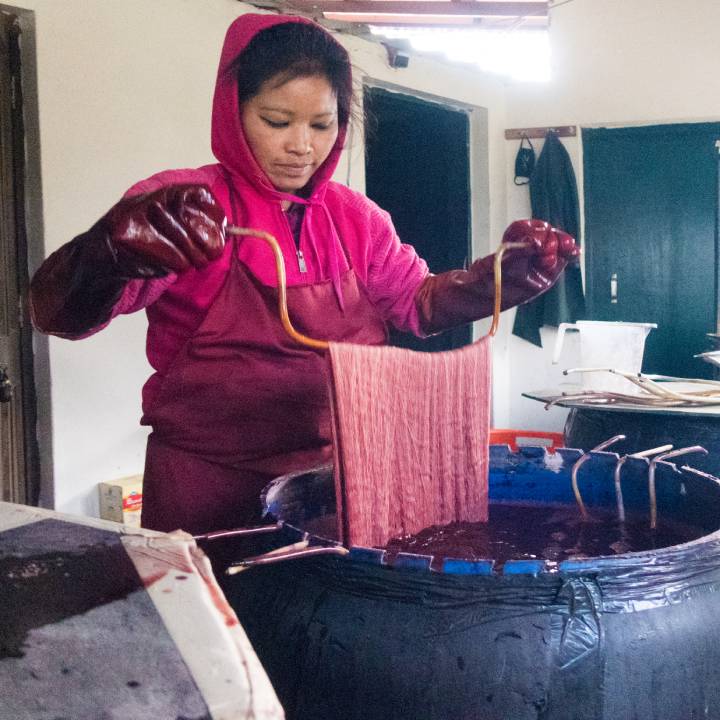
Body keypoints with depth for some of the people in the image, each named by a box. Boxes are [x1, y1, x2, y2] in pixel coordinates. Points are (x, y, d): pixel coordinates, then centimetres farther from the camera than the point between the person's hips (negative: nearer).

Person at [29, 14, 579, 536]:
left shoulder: (355, 217, 4)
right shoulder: (176, 207, -12)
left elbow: (420, 301, 12)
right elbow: (58, 312, -22)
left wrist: (512, 270, -7)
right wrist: (113, 252, -46)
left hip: (340, 477, 5)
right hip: (211, 490, -4)